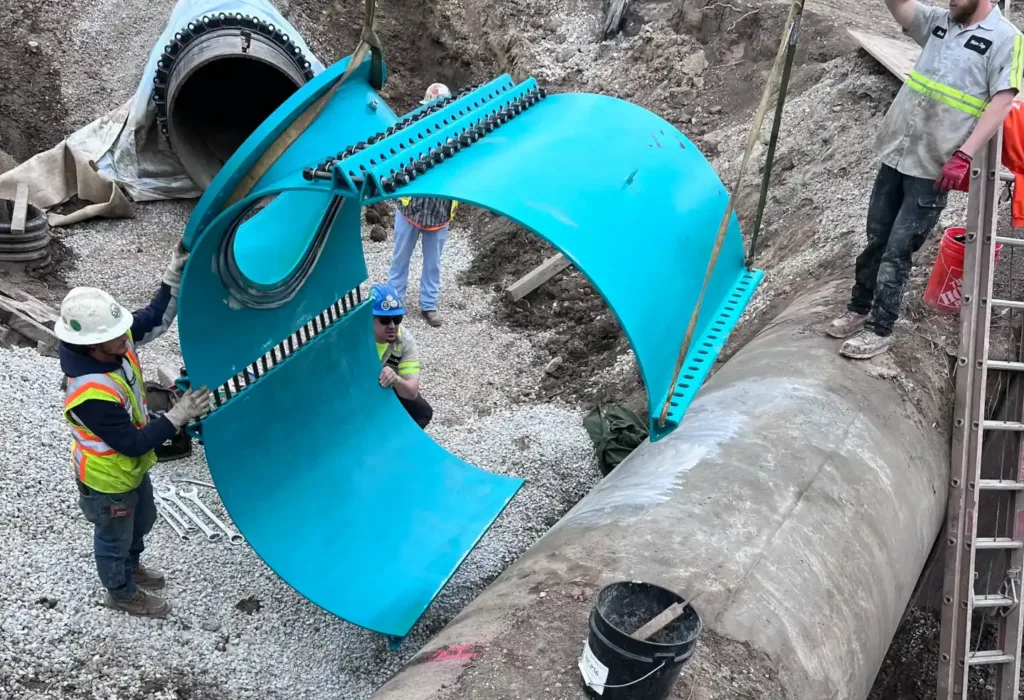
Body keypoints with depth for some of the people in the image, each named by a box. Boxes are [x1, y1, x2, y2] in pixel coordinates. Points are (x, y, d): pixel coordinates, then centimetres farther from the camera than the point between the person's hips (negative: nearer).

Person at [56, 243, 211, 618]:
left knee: (142, 521, 33)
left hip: (131, 468, 8)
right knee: (114, 540, 22)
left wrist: (176, 273, -19)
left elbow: (157, 317, -6)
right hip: (108, 480, -8)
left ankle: (130, 567, 62)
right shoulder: (91, 396, -42)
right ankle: (122, 592, 50)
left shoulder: (114, 342, -20)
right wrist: (177, 416, -30)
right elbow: (134, 444, -32)